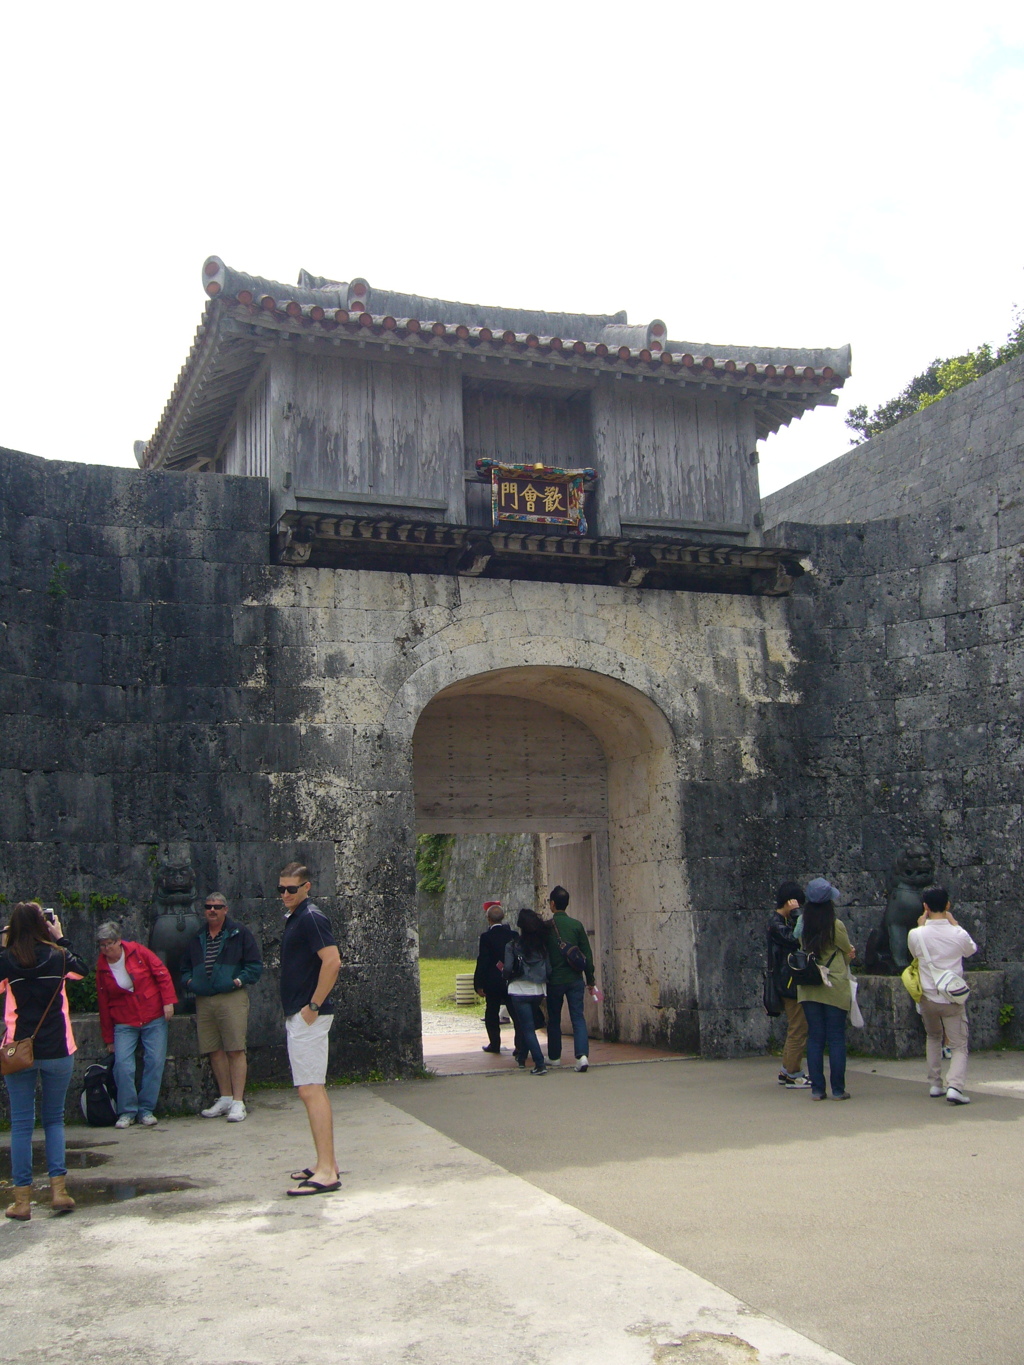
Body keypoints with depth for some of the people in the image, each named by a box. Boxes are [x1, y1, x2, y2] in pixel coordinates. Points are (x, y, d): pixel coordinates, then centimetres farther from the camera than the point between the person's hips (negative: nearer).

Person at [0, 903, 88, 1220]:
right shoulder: (57, 956, -3)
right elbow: (81, 970, 17)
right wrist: (61, 938, 21)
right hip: (57, 1051, 1)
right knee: (54, 1119, 14)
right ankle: (58, 1188, 6)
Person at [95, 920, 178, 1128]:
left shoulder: (137, 951, -5)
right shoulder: (102, 967, 1)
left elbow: (162, 974, -1)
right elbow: (103, 1004, 6)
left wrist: (168, 1001, -9)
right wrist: (108, 1039, 8)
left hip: (154, 1019, -1)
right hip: (124, 1023, 1)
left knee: (155, 1062, -3)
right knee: (123, 1066, -13)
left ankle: (146, 1110, 9)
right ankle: (127, 1112, 2)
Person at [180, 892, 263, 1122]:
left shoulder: (240, 933, 4)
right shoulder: (196, 938, 19)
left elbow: (255, 965, 1)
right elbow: (185, 967, 26)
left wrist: (240, 980, -12)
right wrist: (188, 981, 7)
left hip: (232, 998, -5)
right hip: (203, 1000, 5)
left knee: (235, 1050, -7)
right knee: (214, 1051, 7)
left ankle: (238, 1101, -5)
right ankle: (225, 1098, 18)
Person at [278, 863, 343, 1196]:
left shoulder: (311, 918, -13)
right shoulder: (293, 919, 17)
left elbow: (332, 961, -24)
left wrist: (313, 1006, -20)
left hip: (308, 1017, -10)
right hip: (297, 1015, 10)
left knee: (310, 1090, -11)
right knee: (313, 1089, 13)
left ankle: (326, 1172, -11)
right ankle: (326, 1162, 20)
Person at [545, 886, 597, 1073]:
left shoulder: (546, 926, -6)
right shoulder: (576, 925, 0)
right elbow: (587, 954, 1)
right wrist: (590, 980, 8)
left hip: (554, 980, -1)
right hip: (575, 980, 1)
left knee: (554, 1020, 13)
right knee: (578, 1017, 1)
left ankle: (554, 1057, 22)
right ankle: (582, 1055, -15)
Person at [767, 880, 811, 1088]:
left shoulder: (784, 921, 15)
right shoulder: (776, 923, -16)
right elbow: (798, 939, -27)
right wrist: (797, 912, -22)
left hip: (790, 983, 11)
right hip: (791, 983, -11)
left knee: (795, 1028, 16)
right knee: (798, 1029, -6)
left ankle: (787, 1072, 22)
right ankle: (792, 1075, 0)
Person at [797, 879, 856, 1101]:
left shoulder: (802, 925, -1)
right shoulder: (836, 926, -13)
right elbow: (849, 953, -1)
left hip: (808, 989, 4)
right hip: (834, 988, -4)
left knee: (815, 1038, 9)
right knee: (836, 1039, 4)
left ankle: (817, 1089, 10)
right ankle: (838, 1089, 7)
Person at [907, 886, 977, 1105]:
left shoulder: (916, 935, -10)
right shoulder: (958, 935, -11)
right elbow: (972, 950, 13)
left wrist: (921, 925, 14)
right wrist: (953, 922, 12)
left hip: (928, 998, 2)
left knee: (933, 1037, 25)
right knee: (959, 1046, 4)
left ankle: (934, 1084, 22)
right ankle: (954, 1086, -17)